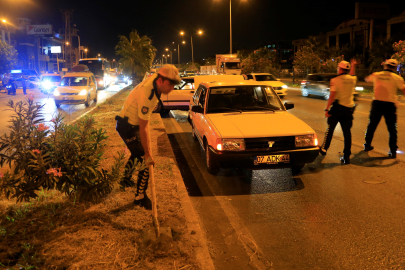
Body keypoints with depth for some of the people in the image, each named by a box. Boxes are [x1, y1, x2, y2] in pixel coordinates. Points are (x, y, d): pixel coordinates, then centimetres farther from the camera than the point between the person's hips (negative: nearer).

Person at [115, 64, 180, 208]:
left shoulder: (154, 78, -9)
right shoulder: (147, 95, -36)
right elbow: (143, 129, -32)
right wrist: (148, 154, -26)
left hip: (133, 123, 10)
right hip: (128, 127, -10)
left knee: (137, 154, 28)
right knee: (145, 161, -9)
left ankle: (126, 179, 51)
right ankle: (140, 197, 5)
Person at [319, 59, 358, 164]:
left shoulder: (335, 80, -9)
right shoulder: (352, 79, 6)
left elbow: (332, 96, -16)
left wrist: (327, 109, -13)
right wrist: (353, 65, 47)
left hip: (338, 107, -3)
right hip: (349, 108, 4)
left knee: (330, 129, 12)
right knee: (347, 132, 4)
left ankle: (324, 149, 25)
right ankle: (346, 156, 4)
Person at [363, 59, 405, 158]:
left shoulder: (376, 75, 5)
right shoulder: (397, 78, -5)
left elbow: (367, 79, 25)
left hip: (377, 103, 3)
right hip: (390, 105, -2)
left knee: (372, 125, 17)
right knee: (392, 129, 5)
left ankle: (367, 145, 26)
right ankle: (393, 151, 5)